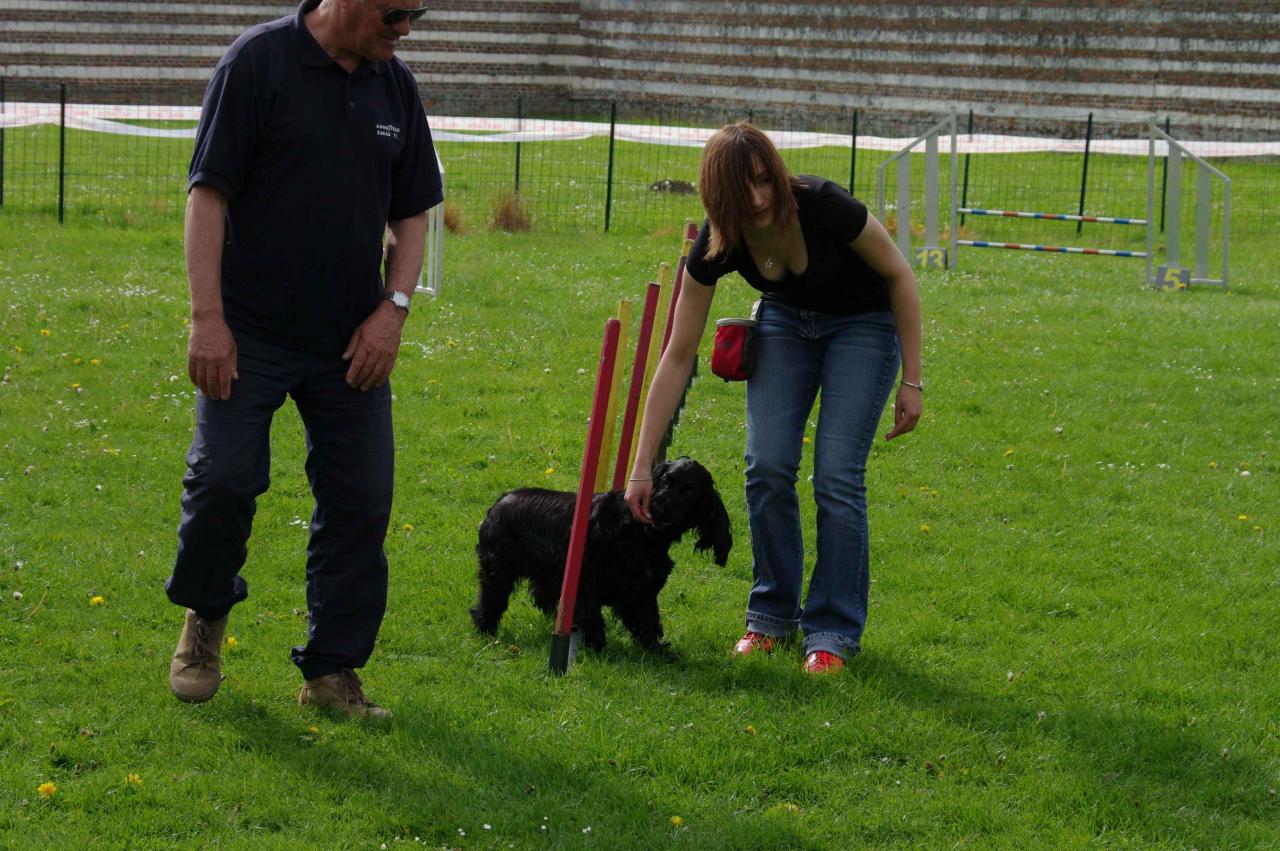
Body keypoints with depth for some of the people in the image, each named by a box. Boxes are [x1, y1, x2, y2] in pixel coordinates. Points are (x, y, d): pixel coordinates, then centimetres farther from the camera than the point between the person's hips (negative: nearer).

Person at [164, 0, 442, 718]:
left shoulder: (395, 84, 8)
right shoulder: (259, 61, -8)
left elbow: (412, 213, 15)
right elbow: (208, 193, -10)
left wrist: (394, 308, 0)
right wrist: (207, 316, -16)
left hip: (354, 340, 5)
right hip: (251, 334, -5)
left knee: (360, 502, 2)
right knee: (223, 478, -10)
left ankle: (333, 669, 13)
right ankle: (205, 615, 19)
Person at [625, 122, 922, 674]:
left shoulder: (824, 208, -35)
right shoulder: (715, 247, -25)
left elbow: (899, 276, -17)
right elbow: (677, 358, -18)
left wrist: (912, 380, -16)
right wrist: (642, 468, -19)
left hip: (863, 323, -3)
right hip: (786, 320, 3)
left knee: (837, 475, -14)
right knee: (767, 468, -10)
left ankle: (834, 632, -3)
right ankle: (772, 616, 7)